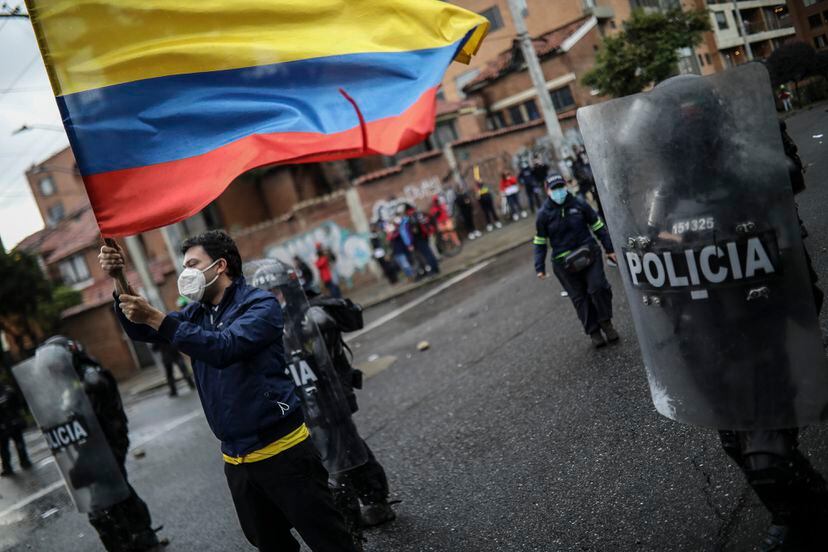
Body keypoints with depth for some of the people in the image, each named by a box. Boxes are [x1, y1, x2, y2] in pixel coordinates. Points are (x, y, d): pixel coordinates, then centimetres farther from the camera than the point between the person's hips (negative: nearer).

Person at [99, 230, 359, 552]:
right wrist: (120, 283, -11)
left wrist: (156, 318, -26)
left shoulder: (260, 305, -8)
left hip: (282, 452, -7)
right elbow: (142, 331, 5)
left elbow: (224, 348, -24)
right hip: (237, 461, 7)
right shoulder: (197, 314, 15)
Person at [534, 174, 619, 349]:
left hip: (589, 254, 0)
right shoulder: (544, 214, -3)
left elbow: (598, 226, 8)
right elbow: (540, 242, 4)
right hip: (564, 263, 0)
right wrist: (540, 267, -1)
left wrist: (609, 248, 8)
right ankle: (593, 332, 14)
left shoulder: (579, 204, -2)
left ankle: (606, 323, 10)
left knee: (598, 287, -12)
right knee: (580, 298, 4)